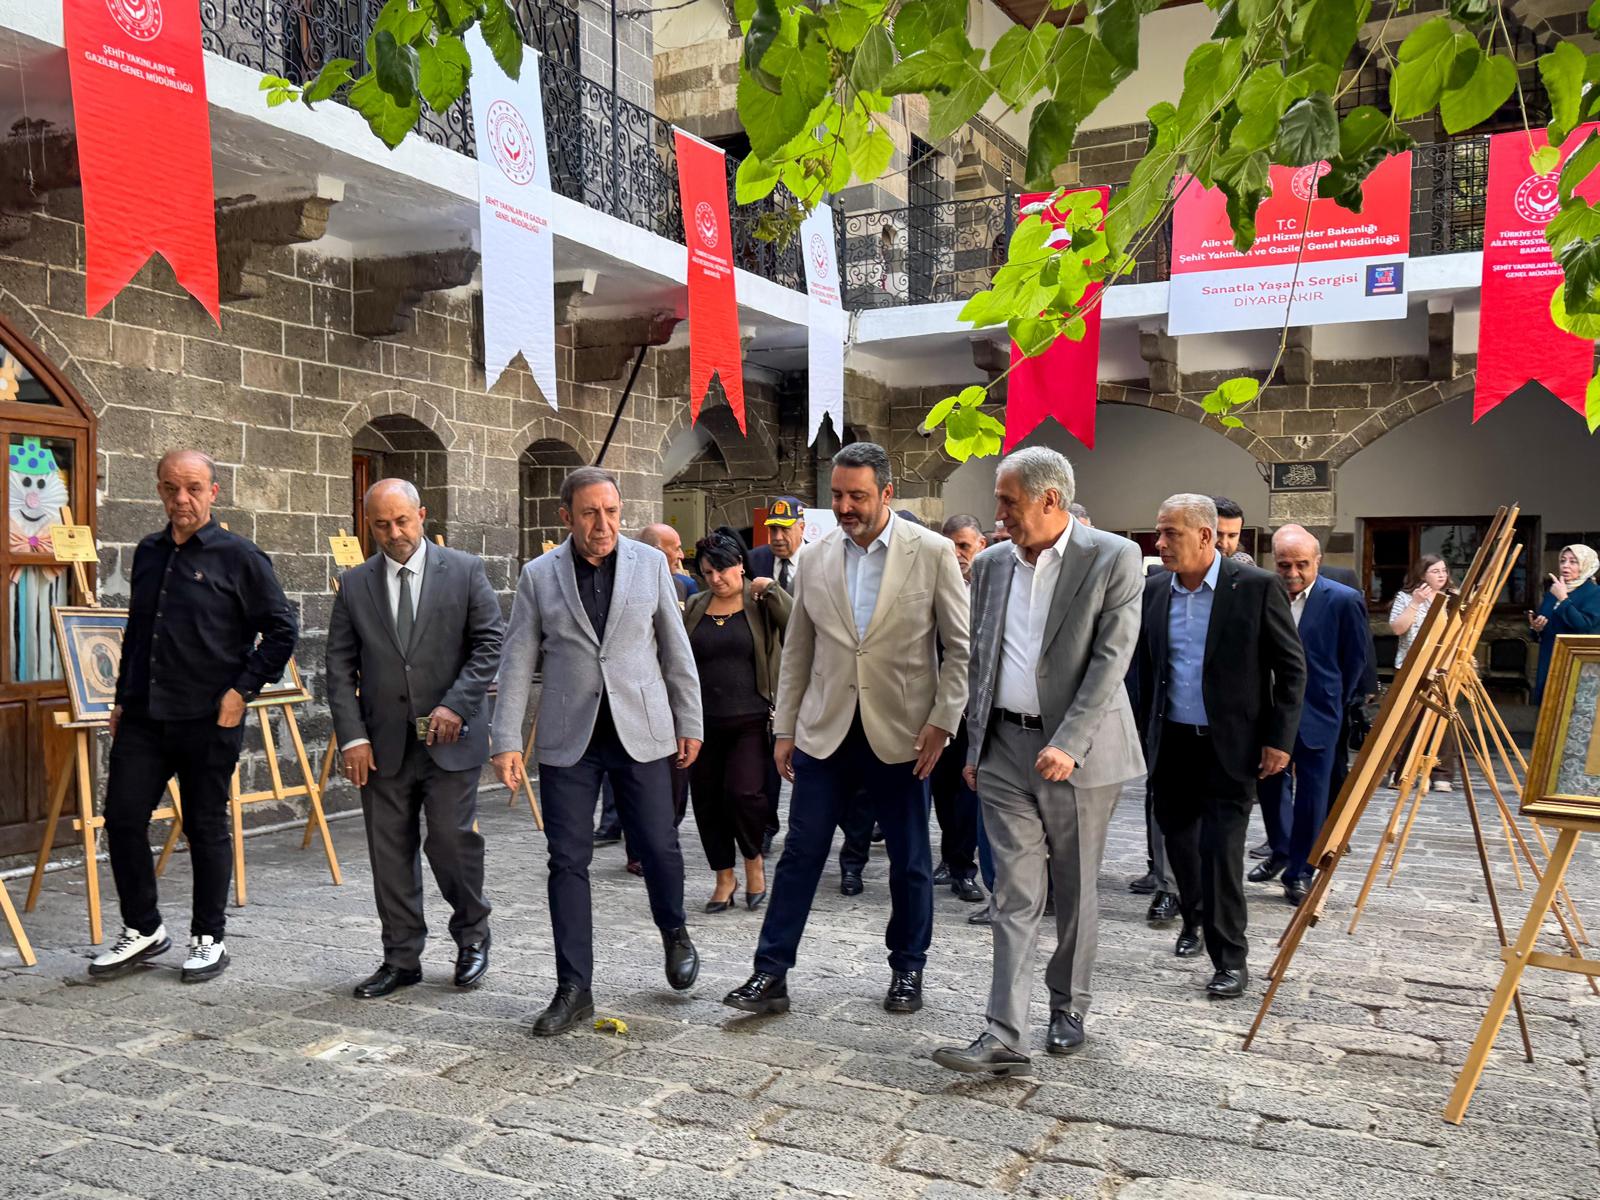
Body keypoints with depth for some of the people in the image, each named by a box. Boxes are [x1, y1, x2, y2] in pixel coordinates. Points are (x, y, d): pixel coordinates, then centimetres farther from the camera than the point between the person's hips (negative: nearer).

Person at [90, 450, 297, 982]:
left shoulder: (238, 556, -6)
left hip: (208, 719, -5)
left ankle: (209, 940, 20)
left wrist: (242, 690, -10)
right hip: (142, 718, 5)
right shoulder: (148, 553, 11)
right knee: (122, 819, 4)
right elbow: (135, 632, 20)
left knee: (207, 828, 5)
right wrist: (122, 698, 16)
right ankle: (142, 929, 23)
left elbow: (282, 629, -5)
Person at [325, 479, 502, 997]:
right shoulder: (354, 586, 8)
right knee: (389, 853, 7)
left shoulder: (464, 571, 1)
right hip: (383, 745, 3)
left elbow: (489, 643, -1)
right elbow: (340, 668, 7)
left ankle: (472, 938, 20)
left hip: (450, 738, -3)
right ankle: (401, 959, 20)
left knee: (451, 841, -5)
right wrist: (352, 736, -3)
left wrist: (456, 706, -12)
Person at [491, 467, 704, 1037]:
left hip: (641, 730, 0)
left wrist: (689, 723, 6)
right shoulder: (538, 575, 2)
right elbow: (517, 662, 2)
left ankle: (675, 934, 36)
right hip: (568, 738, 0)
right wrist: (506, 742, -3)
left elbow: (675, 649, 7)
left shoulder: (650, 564, 2)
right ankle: (574, 989, 14)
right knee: (568, 861, 2)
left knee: (659, 846, 5)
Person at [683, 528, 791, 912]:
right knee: (707, 799, 7)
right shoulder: (694, 608, 10)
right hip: (706, 721, 4)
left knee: (744, 792, -16)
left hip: (751, 721, -4)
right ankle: (724, 878, 25)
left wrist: (771, 588, -16)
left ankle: (754, 859, 13)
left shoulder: (760, 602, 1)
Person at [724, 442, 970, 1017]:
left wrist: (942, 721, -10)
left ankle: (907, 969, 29)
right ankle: (771, 973, 12)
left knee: (910, 862, 10)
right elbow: (796, 651, 10)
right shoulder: (815, 559, 4)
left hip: (901, 733, -2)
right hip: (826, 731, 2)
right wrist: (785, 728, 8)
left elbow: (960, 646, -3)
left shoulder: (933, 553, -5)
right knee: (800, 854, 3)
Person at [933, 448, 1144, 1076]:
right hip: (1005, 748, 3)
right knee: (1014, 895, 0)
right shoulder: (991, 565, 9)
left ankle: (1068, 1007, 30)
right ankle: (1005, 1037, -1)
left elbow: (1111, 659, -13)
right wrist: (975, 746, 11)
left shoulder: (1113, 558, -7)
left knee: (1075, 889, 11)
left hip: (1077, 751, -3)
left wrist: (1067, 745, -20)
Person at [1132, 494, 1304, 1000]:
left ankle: (1230, 959, 6)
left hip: (1230, 744, -5)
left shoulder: (1257, 587, -9)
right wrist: (1146, 736, 10)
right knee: (1179, 839, 15)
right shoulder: (1154, 591, 4)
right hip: (1171, 743, 5)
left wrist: (1279, 739, -10)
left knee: (1221, 849, -6)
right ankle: (1195, 919, 40)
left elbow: (1291, 668, -6)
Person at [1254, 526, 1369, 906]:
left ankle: (1299, 872, 16)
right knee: (1271, 784, 16)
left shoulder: (1344, 600, -10)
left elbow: (1357, 661, 0)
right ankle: (1281, 851, 38)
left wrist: (1339, 705, 6)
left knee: (1311, 796, 4)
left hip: (1317, 715, -3)